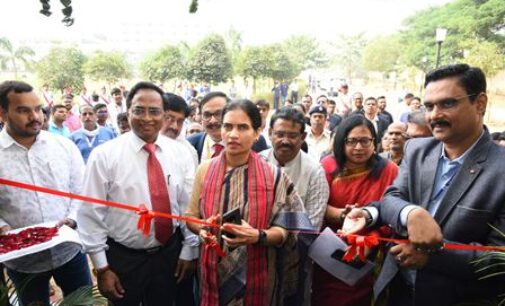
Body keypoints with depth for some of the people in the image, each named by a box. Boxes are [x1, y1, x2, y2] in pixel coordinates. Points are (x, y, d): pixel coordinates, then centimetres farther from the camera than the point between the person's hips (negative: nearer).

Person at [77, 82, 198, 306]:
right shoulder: (104, 155, -12)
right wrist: (101, 267, -8)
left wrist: (189, 250, 2)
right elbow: (91, 214, -9)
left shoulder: (179, 152, -4)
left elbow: (189, 205, 1)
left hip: (169, 255, 3)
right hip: (122, 258, -2)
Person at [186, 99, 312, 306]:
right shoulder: (205, 170, -4)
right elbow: (191, 216, 6)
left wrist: (258, 236, -26)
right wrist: (202, 229, -15)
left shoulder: (273, 176, -11)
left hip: (256, 275, -1)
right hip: (215, 271, 2)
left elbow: (283, 231, -7)